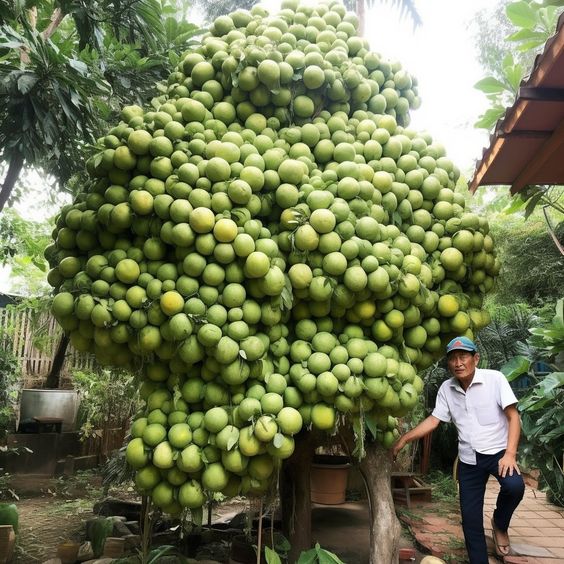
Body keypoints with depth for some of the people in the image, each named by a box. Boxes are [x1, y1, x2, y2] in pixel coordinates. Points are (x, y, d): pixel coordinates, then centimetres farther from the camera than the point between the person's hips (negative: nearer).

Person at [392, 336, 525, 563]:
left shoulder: (494, 378, -13)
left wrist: (510, 453, -24)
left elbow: (513, 417, -13)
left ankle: (500, 524, 0)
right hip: (468, 459, 3)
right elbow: (433, 420, 2)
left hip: (497, 451, -3)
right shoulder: (446, 388, -1)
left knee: (514, 486, -31)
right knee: (470, 518, 3)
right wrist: (403, 439, -5)